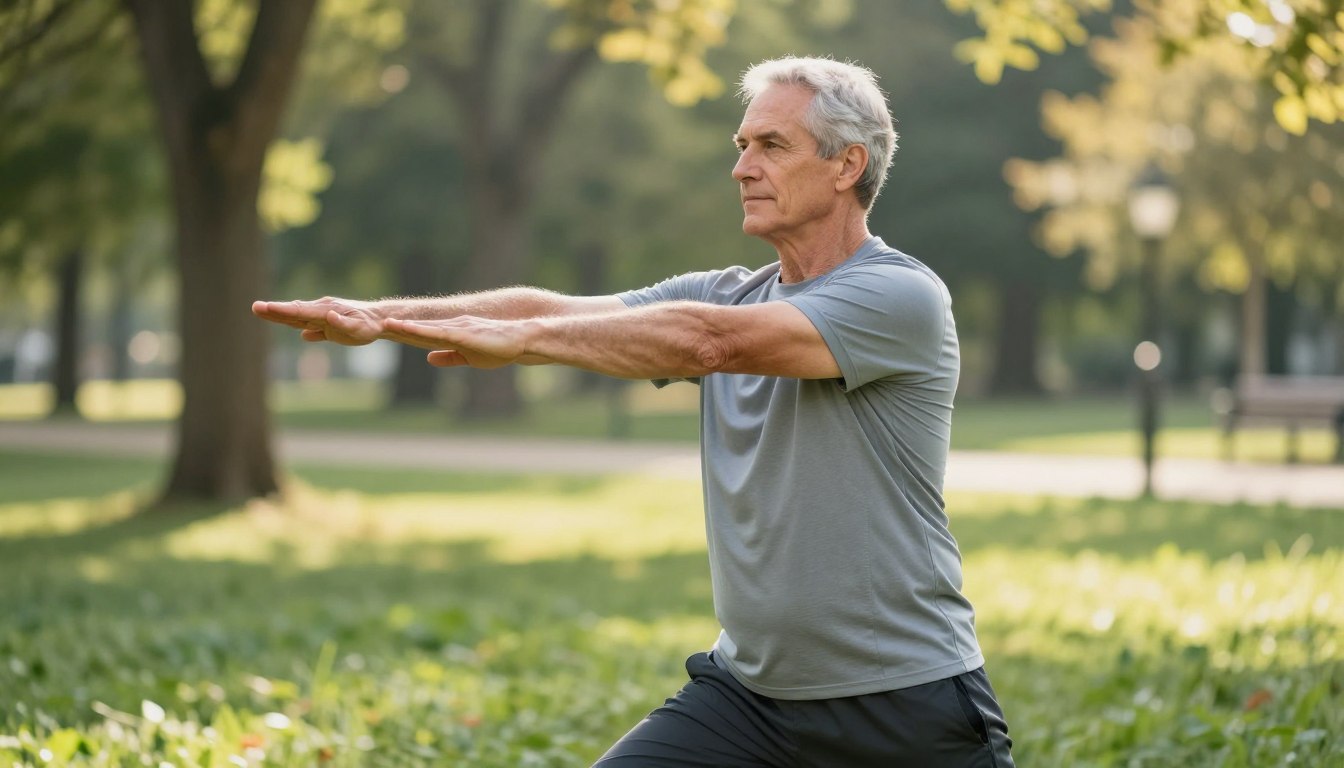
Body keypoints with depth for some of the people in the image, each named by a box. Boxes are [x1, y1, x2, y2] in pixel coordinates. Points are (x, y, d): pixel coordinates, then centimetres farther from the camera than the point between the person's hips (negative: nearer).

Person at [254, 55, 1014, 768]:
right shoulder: (726, 295, 9)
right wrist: (384, 315, -16)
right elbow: (554, 309, -3)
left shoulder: (902, 296, -12)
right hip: (748, 692, 5)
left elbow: (709, 341, -26)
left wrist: (520, 338, -27)